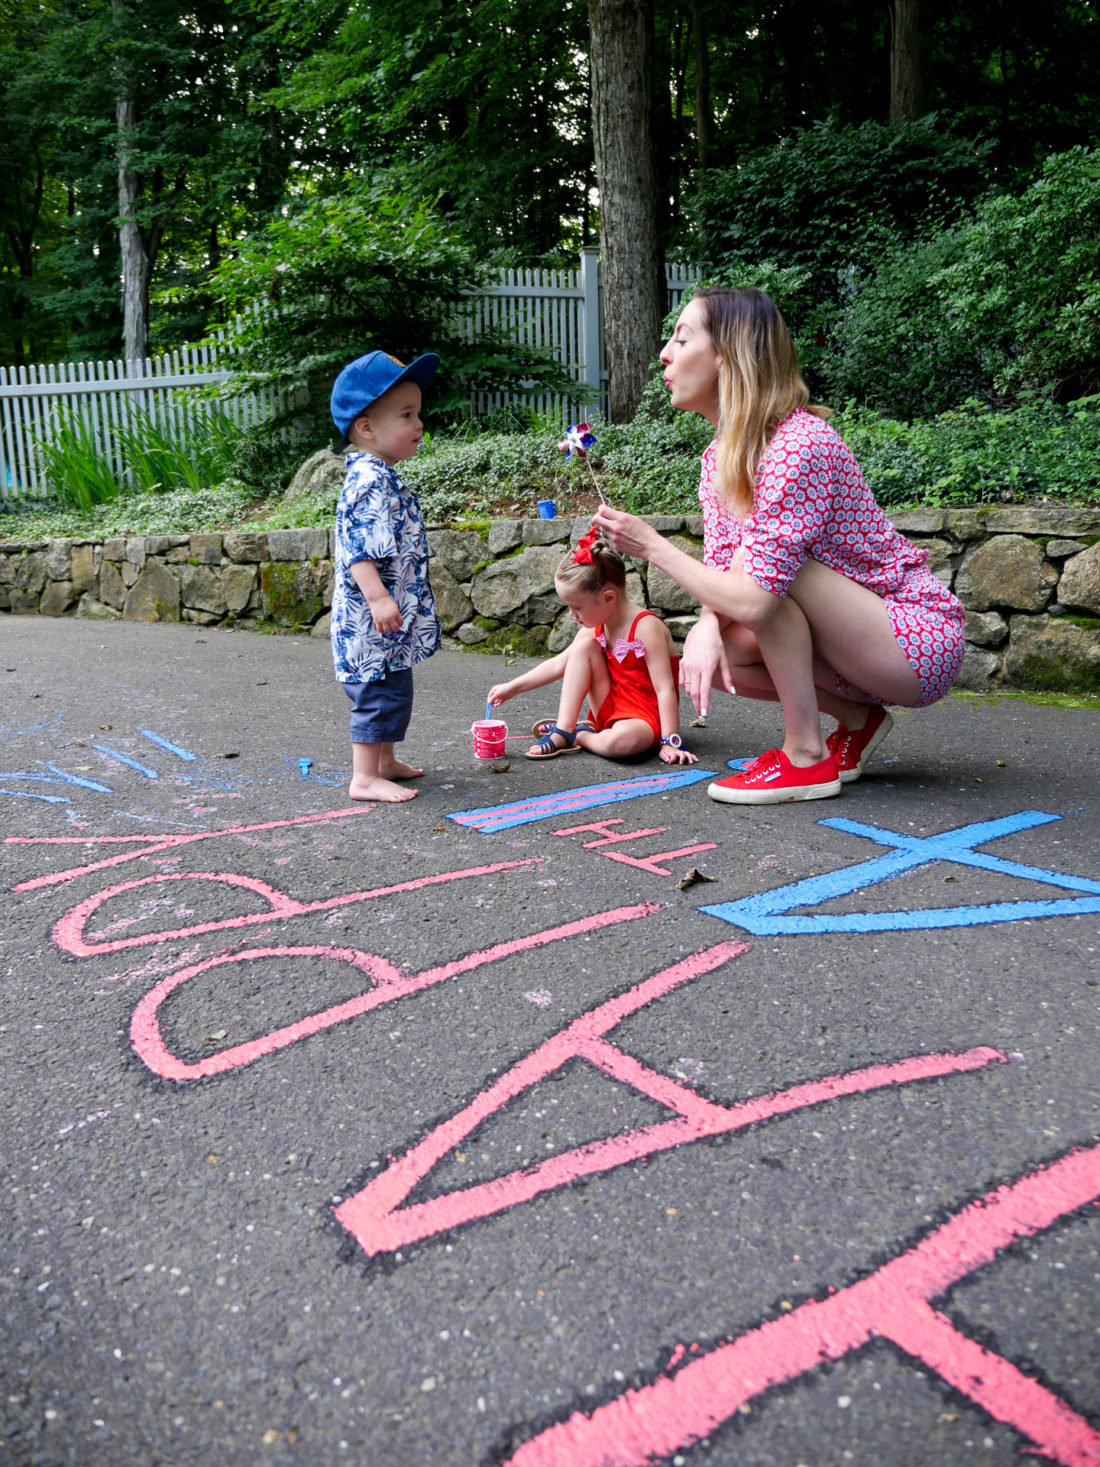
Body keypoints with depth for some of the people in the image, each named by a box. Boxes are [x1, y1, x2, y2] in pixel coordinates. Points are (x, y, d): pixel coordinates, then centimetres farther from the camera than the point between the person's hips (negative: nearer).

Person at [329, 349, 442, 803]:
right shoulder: (371, 482, -18)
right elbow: (358, 548, -26)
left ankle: (384, 760, 30)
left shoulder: (381, 478, 16)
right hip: (371, 617, -11)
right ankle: (364, 777, 0)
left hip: (393, 616, 11)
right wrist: (377, 596, -33)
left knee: (391, 690, 18)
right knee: (382, 692, -7)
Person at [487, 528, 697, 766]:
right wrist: (511, 688, 10)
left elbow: (665, 688, -24)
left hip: (648, 718, -7)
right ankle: (562, 731, -12)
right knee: (583, 645, -8)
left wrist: (670, 742, -29)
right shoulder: (595, 629, 2)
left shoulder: (646, 627, -20)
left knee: (622, 740, -42)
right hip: (612, 710, 7)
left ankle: (578, 736, -7)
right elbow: (558, 664, 12)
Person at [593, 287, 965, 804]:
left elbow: (752, 599, -31)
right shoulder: (719, 456, 4)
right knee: (710, 649, -9)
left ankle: (806, 755, -14)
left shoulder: (798, 445, -25)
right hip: (860, 650, 8)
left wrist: (652, 546, -20)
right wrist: (708, 624, -23)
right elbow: (722, 574, 0)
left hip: (920, 641, -8)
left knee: (772, 566, -26)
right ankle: (856, 721, 9)